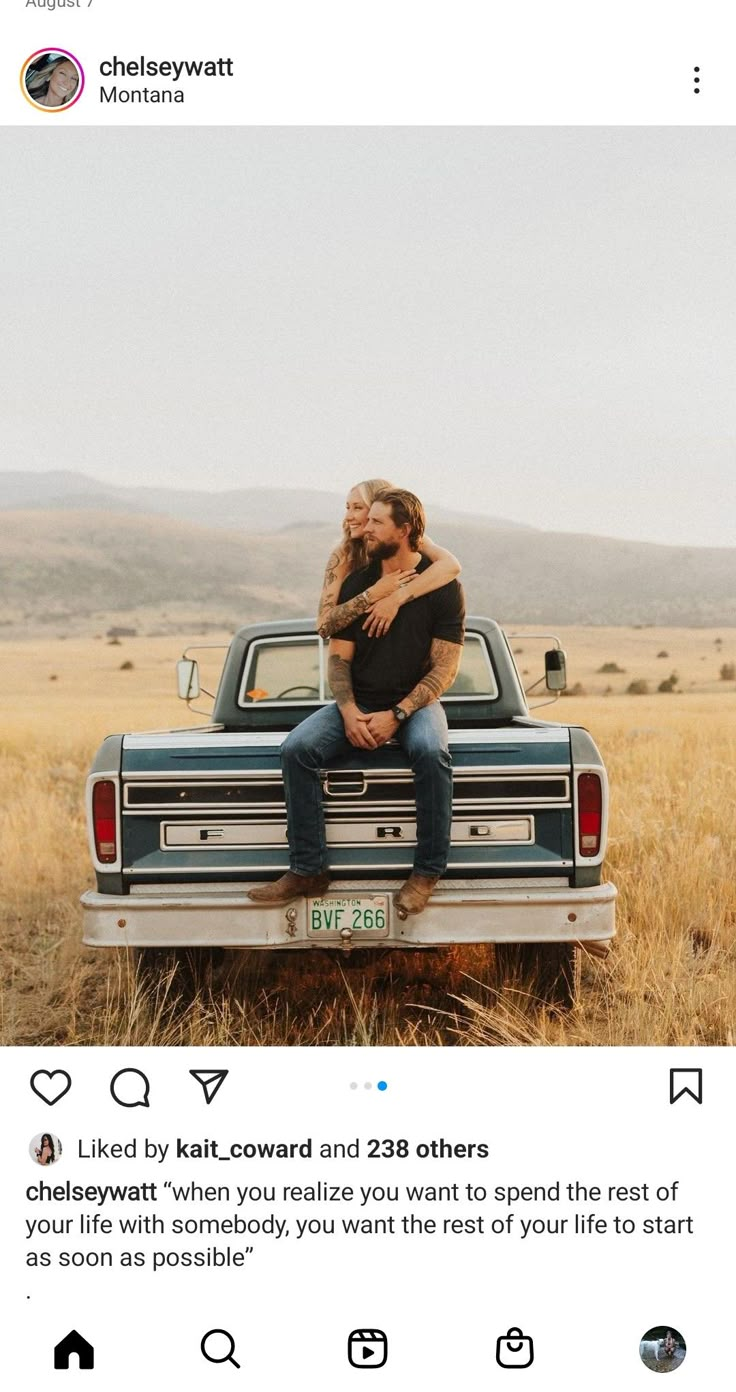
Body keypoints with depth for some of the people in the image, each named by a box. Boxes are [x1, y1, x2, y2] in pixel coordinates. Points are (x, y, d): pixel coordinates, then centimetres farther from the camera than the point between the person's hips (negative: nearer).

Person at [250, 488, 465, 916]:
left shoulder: (442, 586, -4)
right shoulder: (356, 584, 6)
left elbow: (445, 667, -8)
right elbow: (339, 658, 7)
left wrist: (396, 715, -19)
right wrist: (348, 712, -13)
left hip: (416, 703, -3)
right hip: (358, 703, 3)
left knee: (430, 752, -37)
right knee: (297, 748, -23)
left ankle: (427, 873, -24)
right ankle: (308, 870, -18)